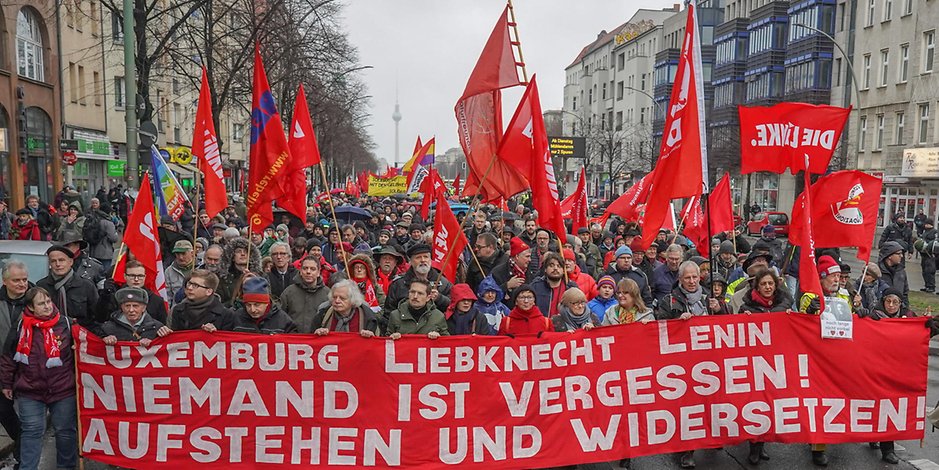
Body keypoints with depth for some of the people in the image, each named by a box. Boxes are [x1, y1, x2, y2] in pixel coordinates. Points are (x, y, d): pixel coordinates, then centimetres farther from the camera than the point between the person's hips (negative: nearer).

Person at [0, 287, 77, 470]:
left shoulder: (66, 324, -4)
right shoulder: (20, 327, -3)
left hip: (64, 391, 0)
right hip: (30, 392, 0)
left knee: (65, 430, 11)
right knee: (32, 431, 4)